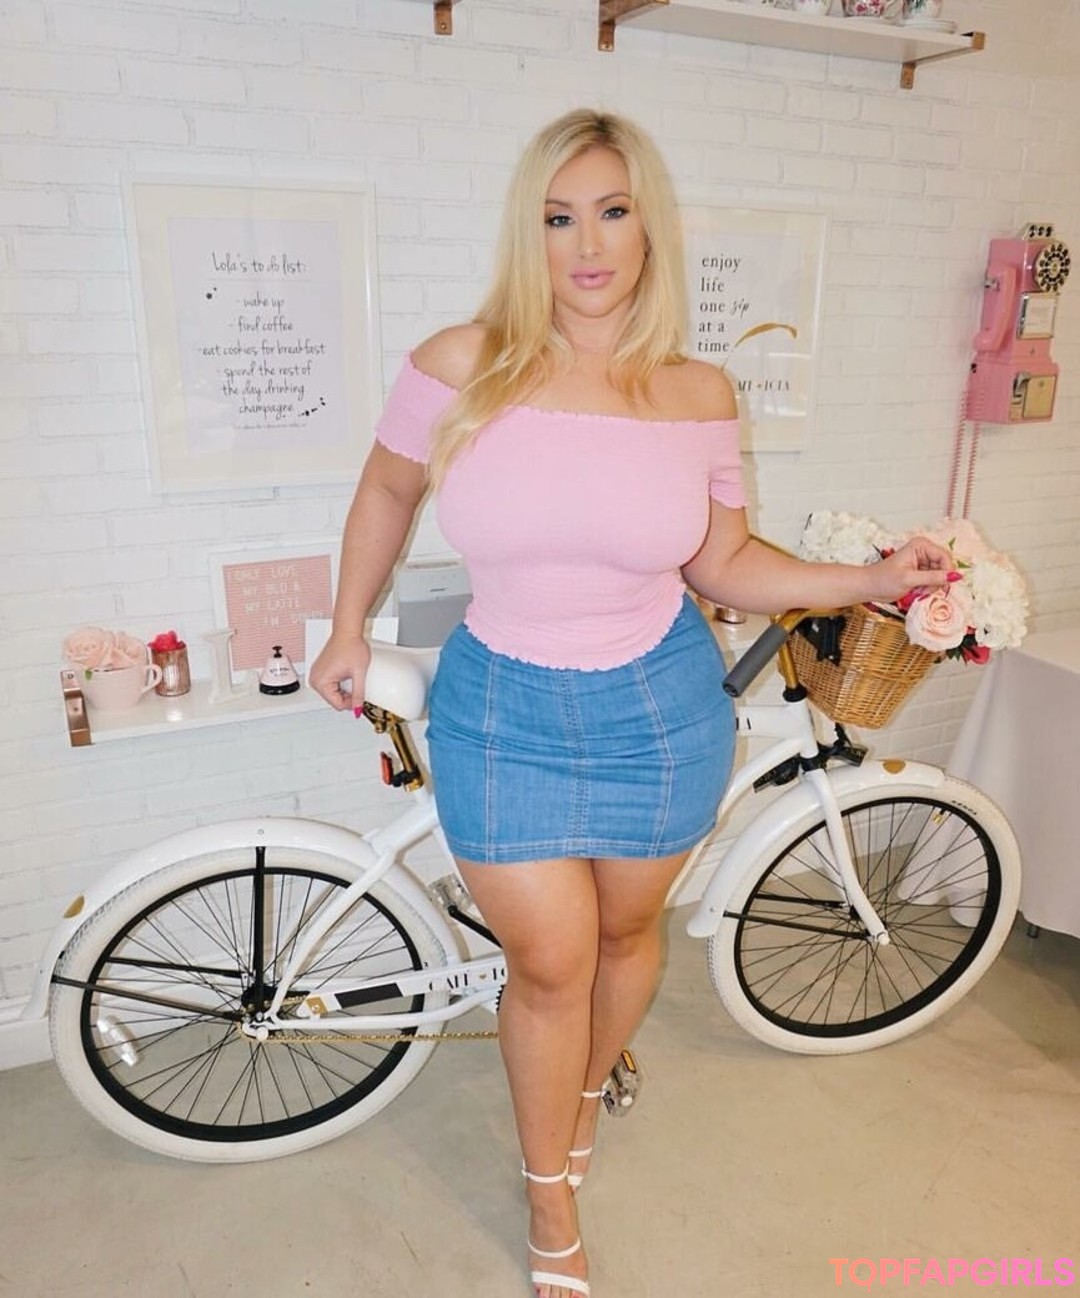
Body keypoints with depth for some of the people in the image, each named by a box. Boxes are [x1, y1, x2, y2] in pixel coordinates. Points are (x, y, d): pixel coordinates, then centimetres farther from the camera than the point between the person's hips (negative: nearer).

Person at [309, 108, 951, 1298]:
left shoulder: (698, 396, -6)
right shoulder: (460, 368, -11)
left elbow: (723, 564, 4)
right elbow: (387, 490, 6)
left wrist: (872, 580, -6)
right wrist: (348, 630, 10)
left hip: (658, 708, 2)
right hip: (504, 712, -1)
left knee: (625, 932, 20)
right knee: (549, 963, 6)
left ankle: (586, 1089, 56)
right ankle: (551, 1196, 36)